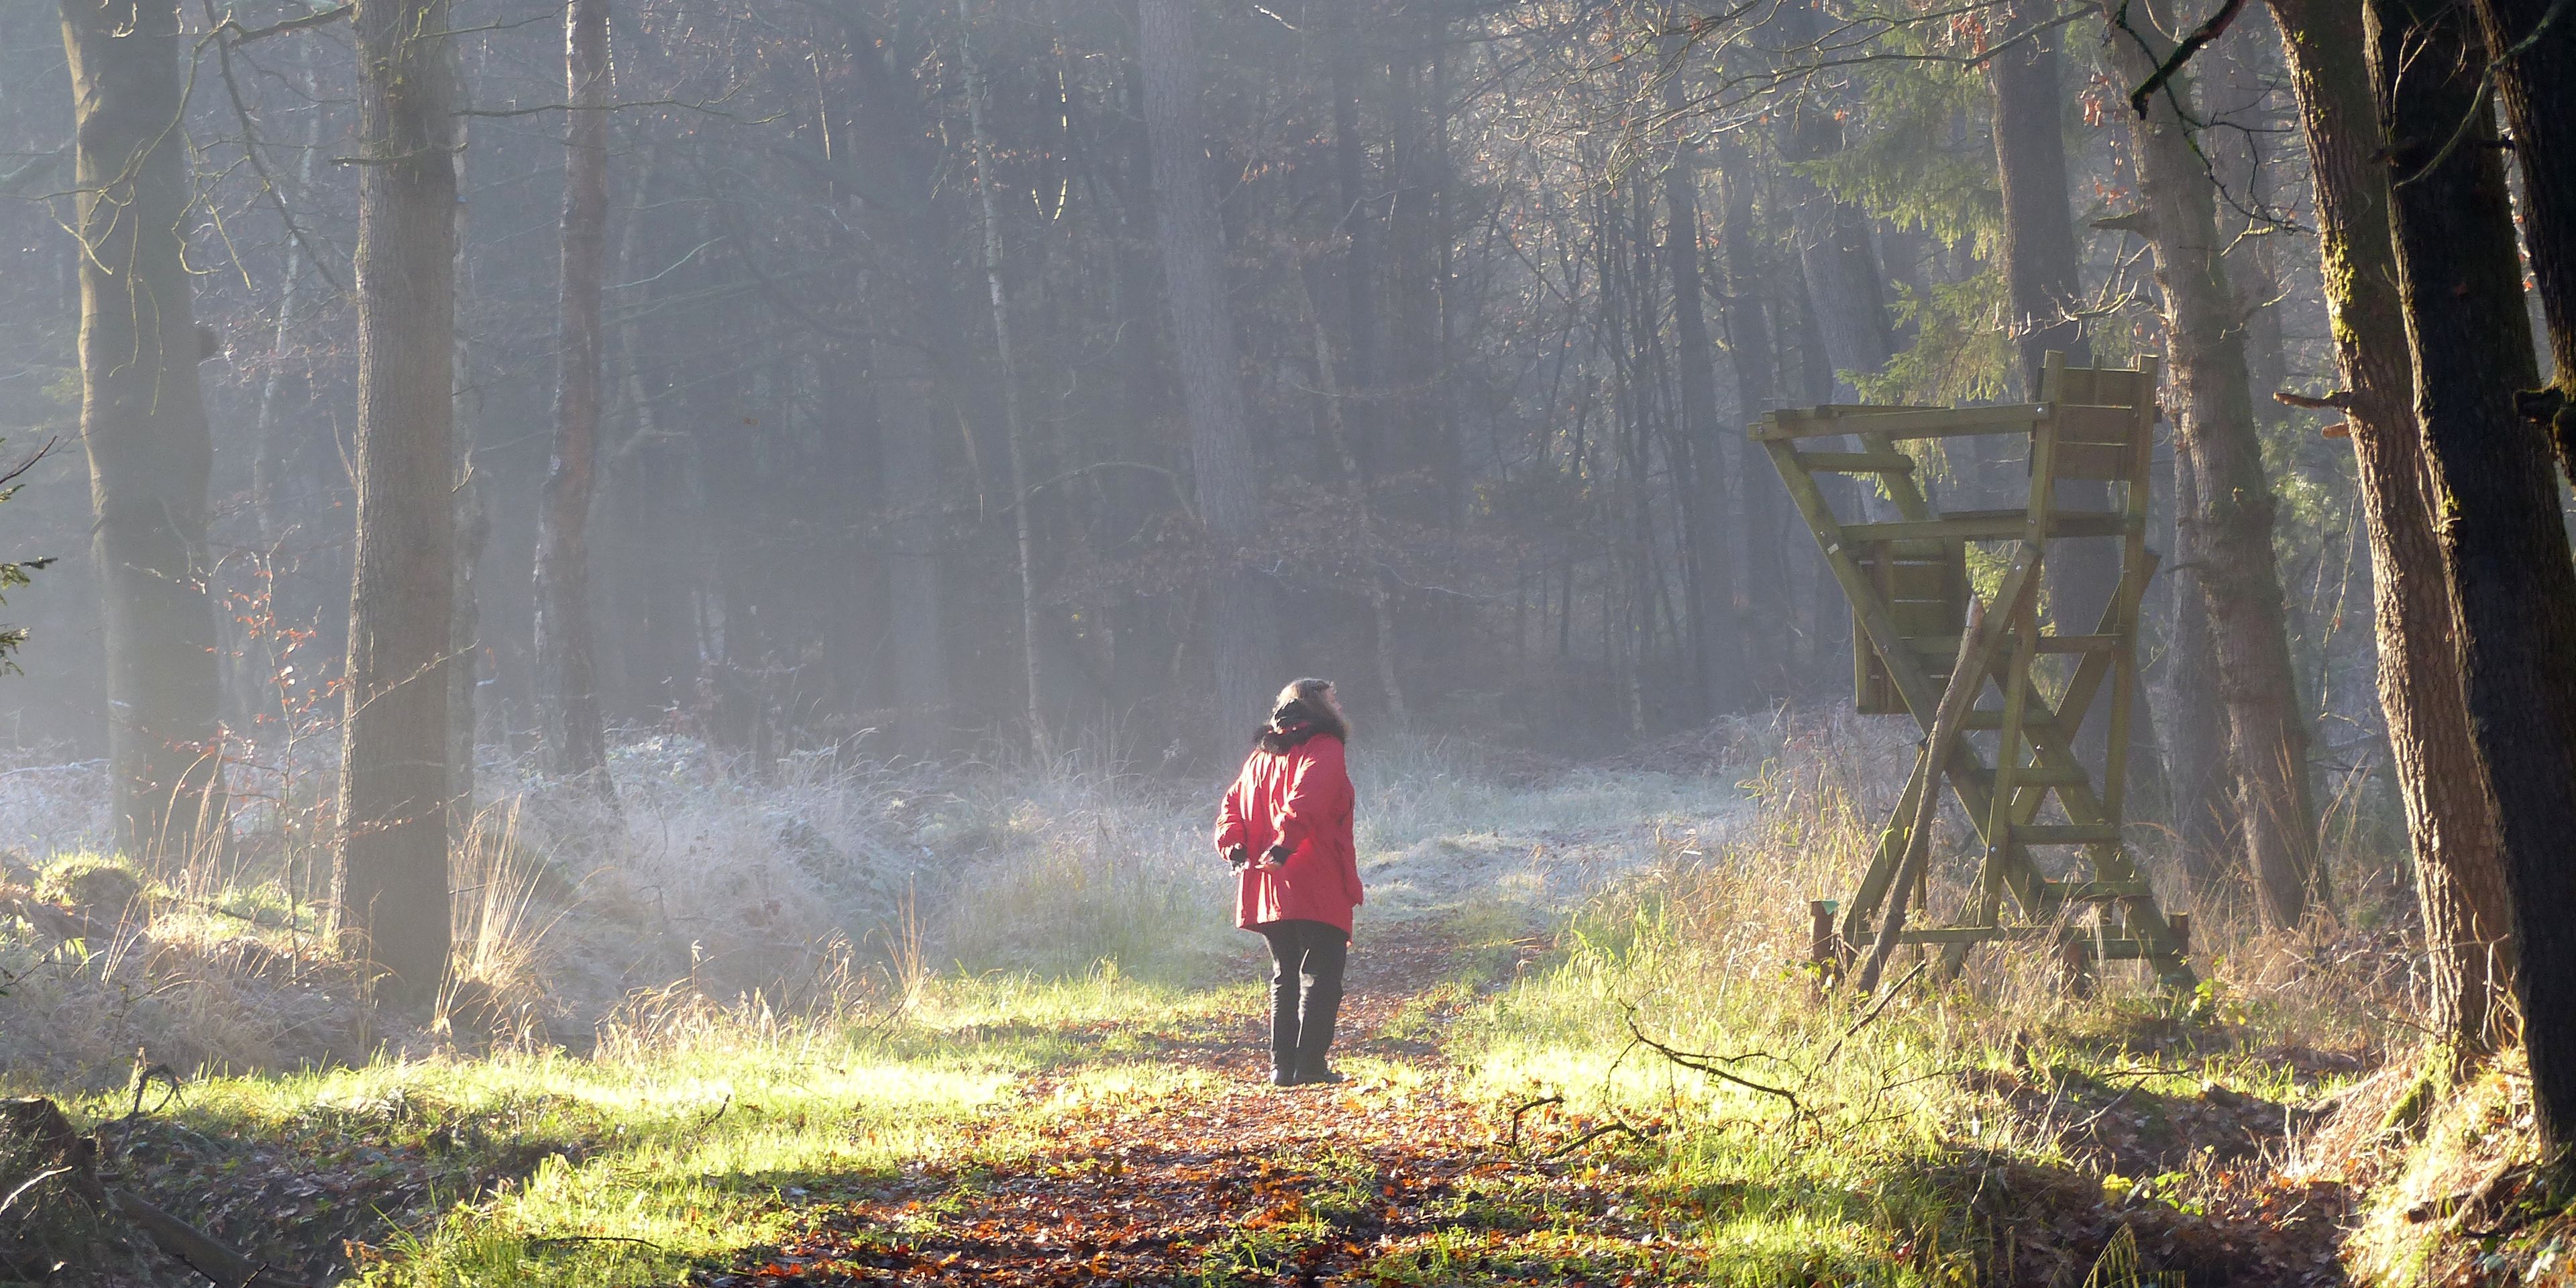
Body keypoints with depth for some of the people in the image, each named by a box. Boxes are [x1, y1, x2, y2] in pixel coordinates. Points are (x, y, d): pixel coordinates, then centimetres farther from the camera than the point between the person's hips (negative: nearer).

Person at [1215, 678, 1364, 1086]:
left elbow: (1231, 808, 14)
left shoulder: (1260, 757, 20)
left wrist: (1235, 848, 1)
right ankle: (1310, 1064, -11)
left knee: (1285, 977, 14)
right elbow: (1306, 801, -22)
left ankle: (1281, 1065, 10)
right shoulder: (1322, 750, -5)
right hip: (1317, 890, -7)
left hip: (1266, 891, 7)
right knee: (1320, 975, -4)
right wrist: (1284, 847, -26)